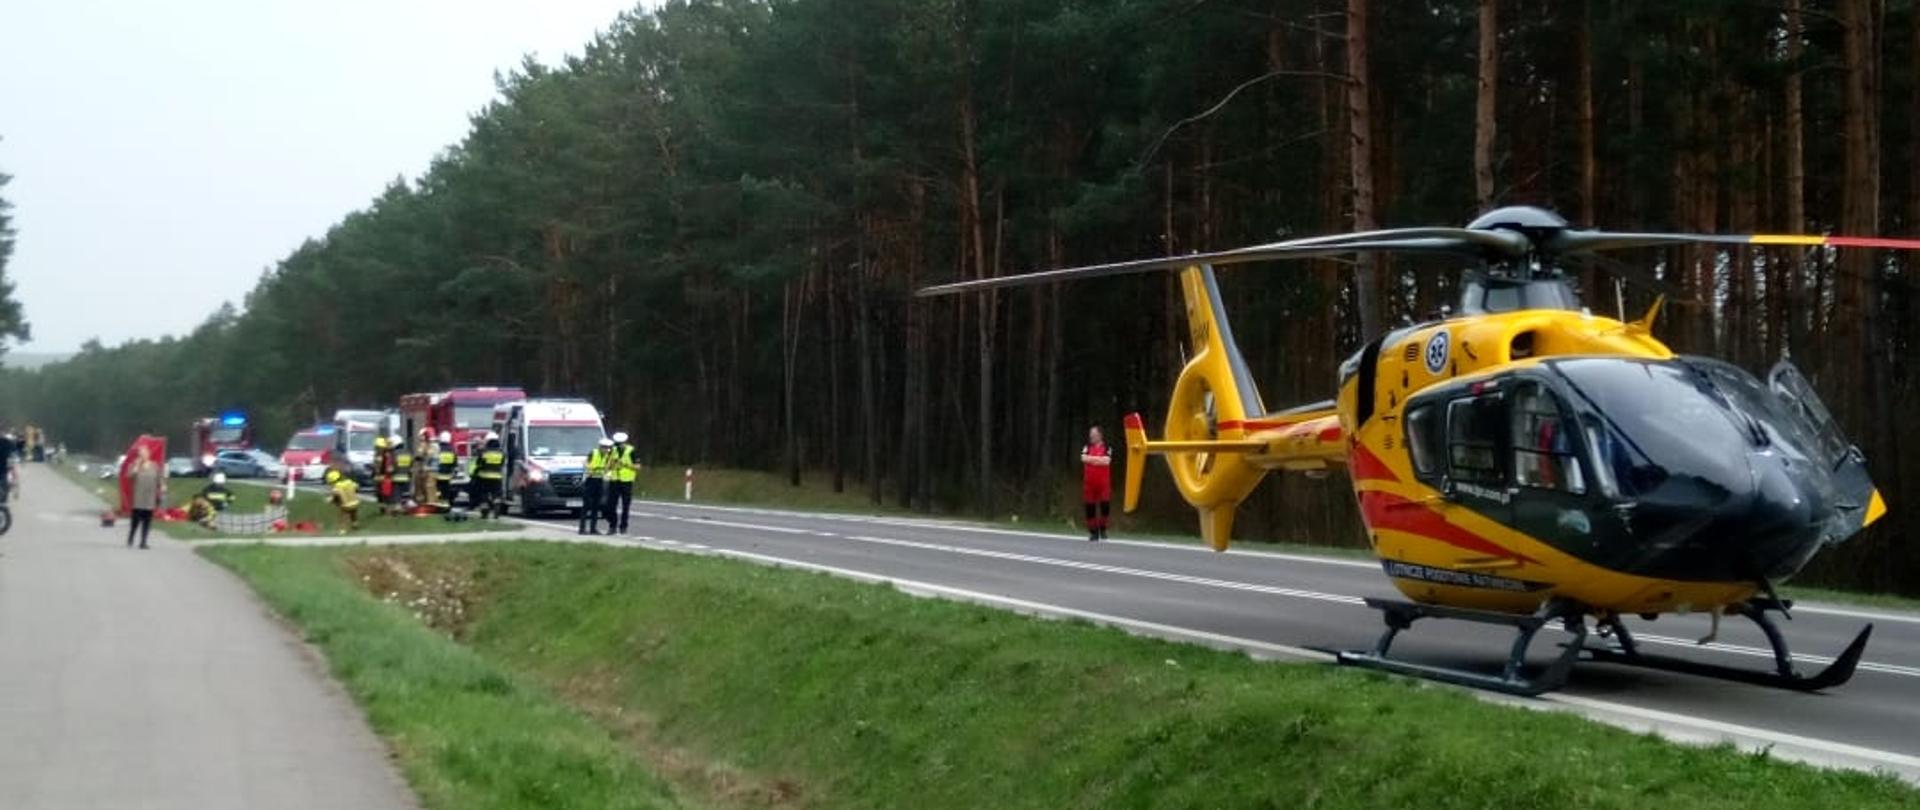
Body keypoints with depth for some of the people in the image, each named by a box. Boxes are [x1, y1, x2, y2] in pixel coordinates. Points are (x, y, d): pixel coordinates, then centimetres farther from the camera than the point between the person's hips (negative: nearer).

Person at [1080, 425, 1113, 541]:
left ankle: (1102, 529, 8)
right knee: (1090, 507, 4)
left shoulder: (1107, 447, 2)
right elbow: (1084, 458, -8)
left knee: (1105, 505, -11)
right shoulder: (1087, 447, 10)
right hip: (1089, 481, 3)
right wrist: (1100, 459, -11)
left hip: (1103, 481, -3)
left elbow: (1107, 461, -14)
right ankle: (1093, 532, 13)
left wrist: (1092, 459, -10)